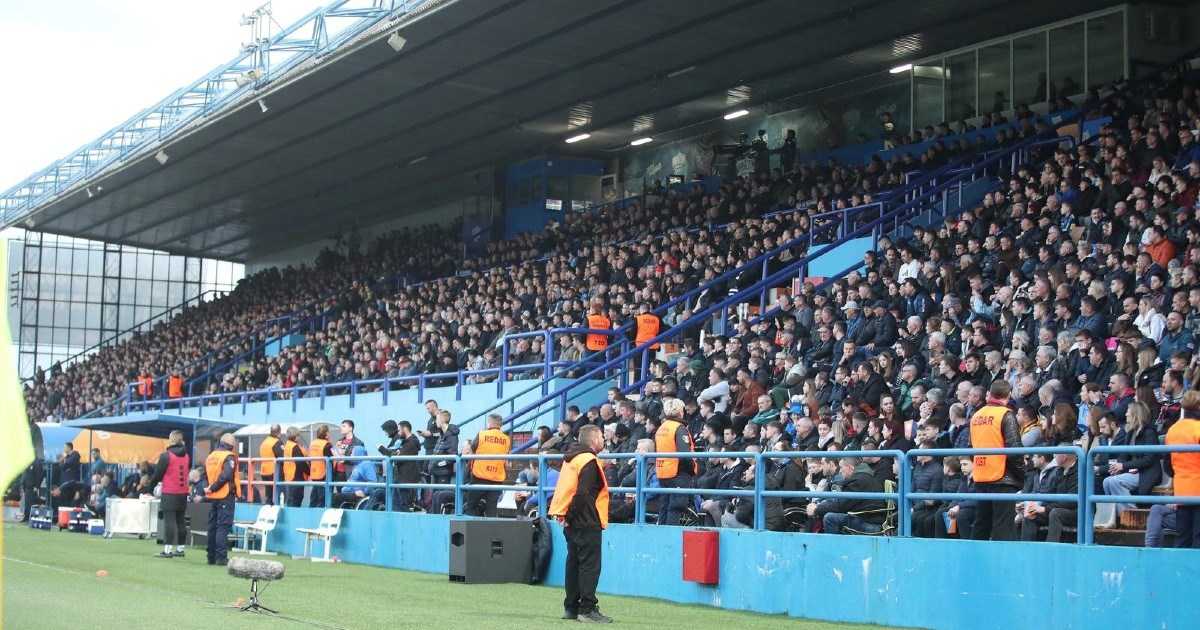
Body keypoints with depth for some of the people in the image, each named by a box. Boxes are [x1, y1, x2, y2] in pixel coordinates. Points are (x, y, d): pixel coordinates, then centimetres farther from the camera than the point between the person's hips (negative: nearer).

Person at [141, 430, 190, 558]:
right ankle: (180, 549, 15)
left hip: (169, 494, -6)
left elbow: (157, 475, -8)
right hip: (183, 494, 6)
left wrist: (148, 489, 4)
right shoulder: (187, 456, 10)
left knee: (169, 522, -7)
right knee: (180, 521, 11)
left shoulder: (166, 456, -10)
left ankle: (167, 550, -10)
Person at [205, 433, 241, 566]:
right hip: (226, 496, -7)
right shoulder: (229, 457, -10)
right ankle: (221, 557, -11)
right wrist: (212, 489, -12)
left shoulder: (211, 456, 13)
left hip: (213, 497, 7)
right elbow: (226, 476, -21)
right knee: (223, 527, -7)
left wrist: (210, 489, 2)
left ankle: (211, 557, 17)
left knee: (212, 527, 13)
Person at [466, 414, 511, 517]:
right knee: (491, 509, 5)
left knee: (471, 506, 9)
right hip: (497, 479, 2)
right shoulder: (507, 440, 1)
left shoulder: (481, 435, -7)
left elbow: (473, 448, 9)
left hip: (479, 477, -2)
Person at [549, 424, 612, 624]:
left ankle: (571, 607, 16)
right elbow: (583, 493, -21)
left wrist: (567, 516, 12)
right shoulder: (589, 461, -14)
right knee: (589, 566, -6)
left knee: (574, 563, 13)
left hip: (572, 523, 9)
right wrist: (570, 516, -14)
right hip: (587, 524, -9)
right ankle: (587, 609, -7)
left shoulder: (572, 458, 15)